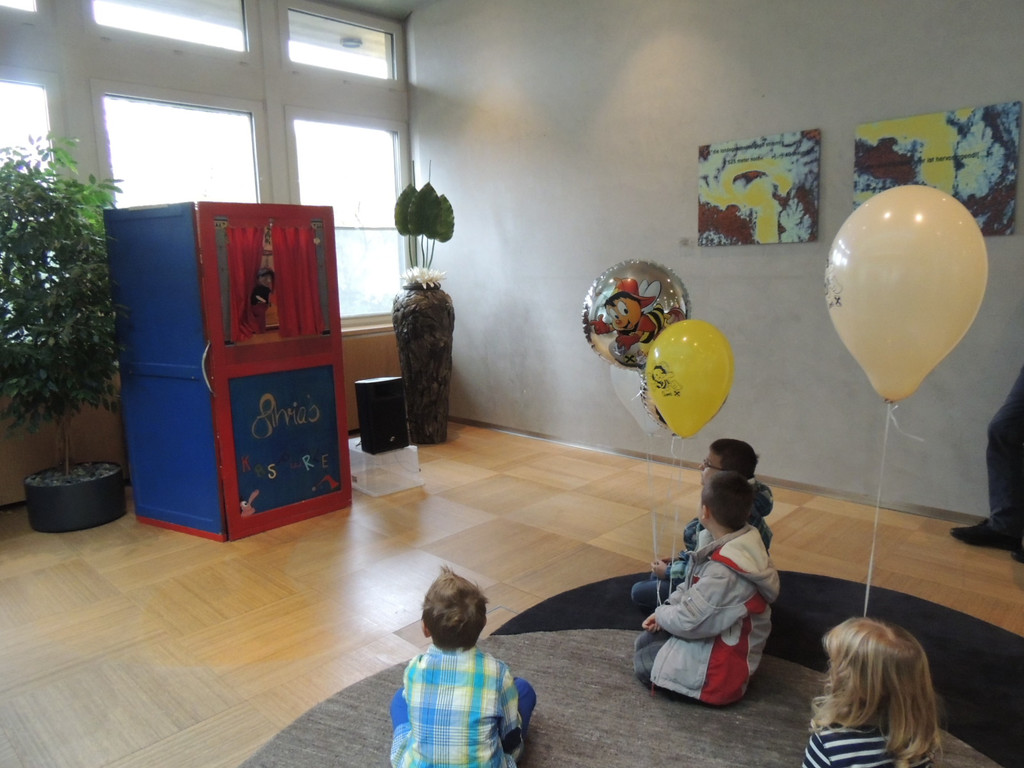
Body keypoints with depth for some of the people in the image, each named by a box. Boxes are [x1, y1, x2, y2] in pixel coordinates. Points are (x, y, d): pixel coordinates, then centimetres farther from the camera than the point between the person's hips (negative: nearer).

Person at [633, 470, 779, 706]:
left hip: (721, 667, -9)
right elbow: (693, 587, 5)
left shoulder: (724, 572, -35)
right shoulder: (742, 544, -7)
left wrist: (661, 614, -6)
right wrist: (666, 611, -4)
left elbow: (687, 621, -26)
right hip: (721, 638, 9)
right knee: (644, 643, 15)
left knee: (643, 663, 3)